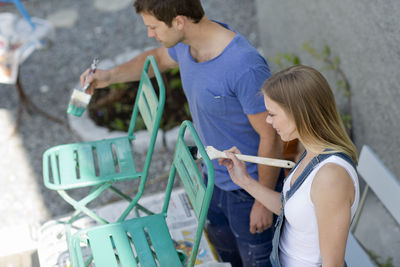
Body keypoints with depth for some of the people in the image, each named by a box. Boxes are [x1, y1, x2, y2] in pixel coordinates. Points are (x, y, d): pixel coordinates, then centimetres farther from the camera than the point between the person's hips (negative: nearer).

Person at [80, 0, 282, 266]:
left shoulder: (246, 67, -35)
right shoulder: (186, 44, -9)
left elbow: (271, 138, -26)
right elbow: (159, 57, 17)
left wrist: (264, 202, -17)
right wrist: (112, 75, 4)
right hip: (214, 175, 8)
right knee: (221, 241, 31)